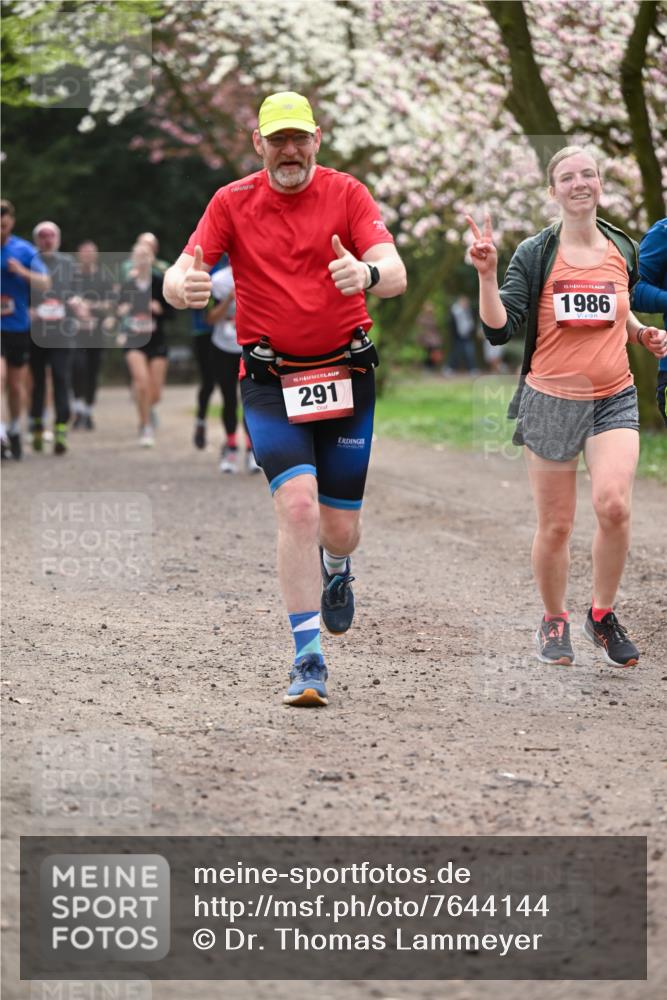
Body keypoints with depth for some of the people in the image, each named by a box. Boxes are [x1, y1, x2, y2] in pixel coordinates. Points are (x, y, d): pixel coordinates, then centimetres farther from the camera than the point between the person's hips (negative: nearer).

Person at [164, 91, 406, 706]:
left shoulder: (347, 194, -2)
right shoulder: (232, 203, 1)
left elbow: (395, 273, -15)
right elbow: (180, 275, -8)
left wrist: (367, 274, -40)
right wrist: (184, 286, -34)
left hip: (346, 377, 1)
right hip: (270, 383, -1)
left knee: (340, 528, 5)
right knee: (297, 506, -20)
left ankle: (336, 570, 45)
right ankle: (309, 662, -14)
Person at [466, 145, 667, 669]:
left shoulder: (623, 249, 7)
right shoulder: (535, 254, -4)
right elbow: (500, 328, -10)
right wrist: (487, 274, -23)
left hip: (614, 399, 2)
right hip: (552, 400, -1)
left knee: (613, 505, -19)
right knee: (555, 526, 4)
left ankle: (603, 614, 2)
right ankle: (555, 621, 28)